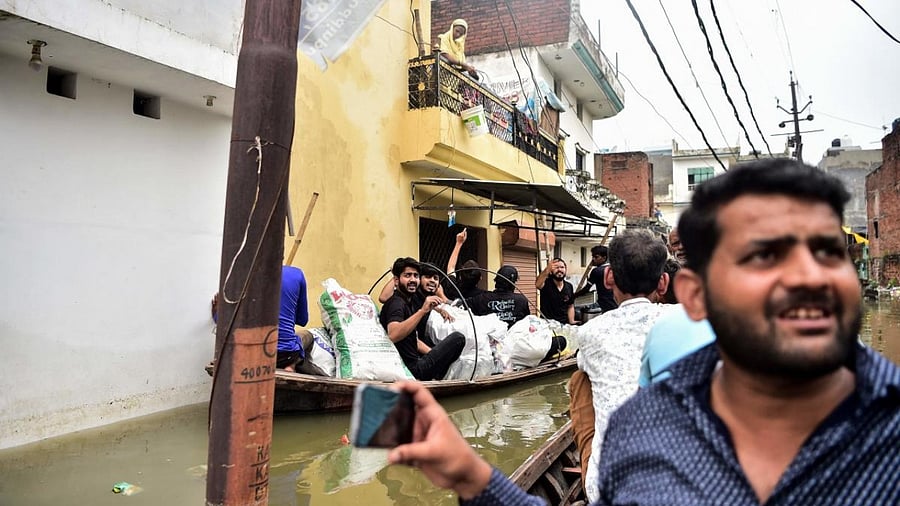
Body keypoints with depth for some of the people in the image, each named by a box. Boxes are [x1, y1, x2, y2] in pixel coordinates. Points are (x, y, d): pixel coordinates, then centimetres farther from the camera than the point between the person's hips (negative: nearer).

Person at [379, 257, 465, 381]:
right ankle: (436, 379, -2)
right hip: (410, 369, -10)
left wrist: (435, 354, 7)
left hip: (415, 363, 10)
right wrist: (422, 311, -41)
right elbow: (392, 336, -36)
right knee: (457, 338, -16)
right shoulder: (396, 303, -16)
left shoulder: (410, 302, 15)